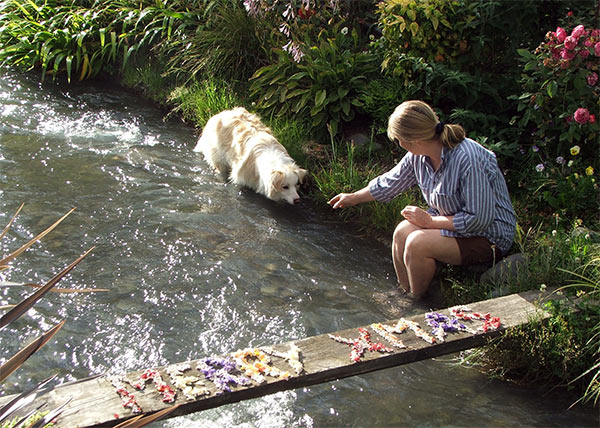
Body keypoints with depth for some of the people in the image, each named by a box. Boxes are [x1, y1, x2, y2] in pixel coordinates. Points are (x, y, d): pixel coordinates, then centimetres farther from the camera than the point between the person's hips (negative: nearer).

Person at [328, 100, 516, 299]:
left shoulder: (468, 160, -31)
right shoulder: (419, 156, -6)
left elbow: (480, 220, -28)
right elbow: (390, 182, 14)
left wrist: (430, 221, -21)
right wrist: (353, 198, 24)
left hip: (490, 236, -7)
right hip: (452, 222, 7)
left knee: (417, 243, -23)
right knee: (403, 231, -14)